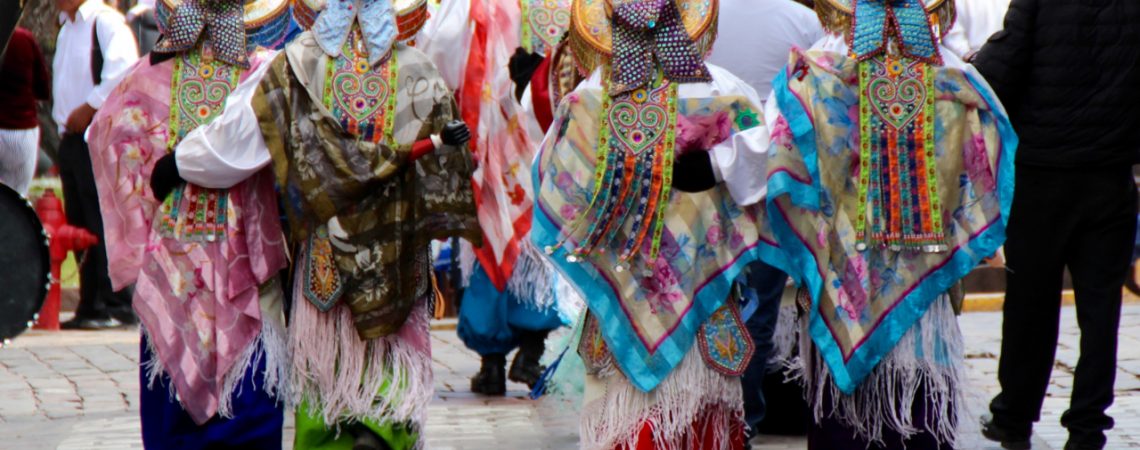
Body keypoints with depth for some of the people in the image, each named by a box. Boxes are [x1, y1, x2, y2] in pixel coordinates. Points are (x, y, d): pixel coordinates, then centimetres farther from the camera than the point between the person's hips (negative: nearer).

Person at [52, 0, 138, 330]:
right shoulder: (66, 28, 20)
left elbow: (123, 69, -23)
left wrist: (89, 108, -17)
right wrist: (64, 119, 14)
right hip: (71, 138, 9)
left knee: (105, 224, -11)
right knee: (79, 225, 9)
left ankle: (118, 307, -9)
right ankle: (90, 307, 13)